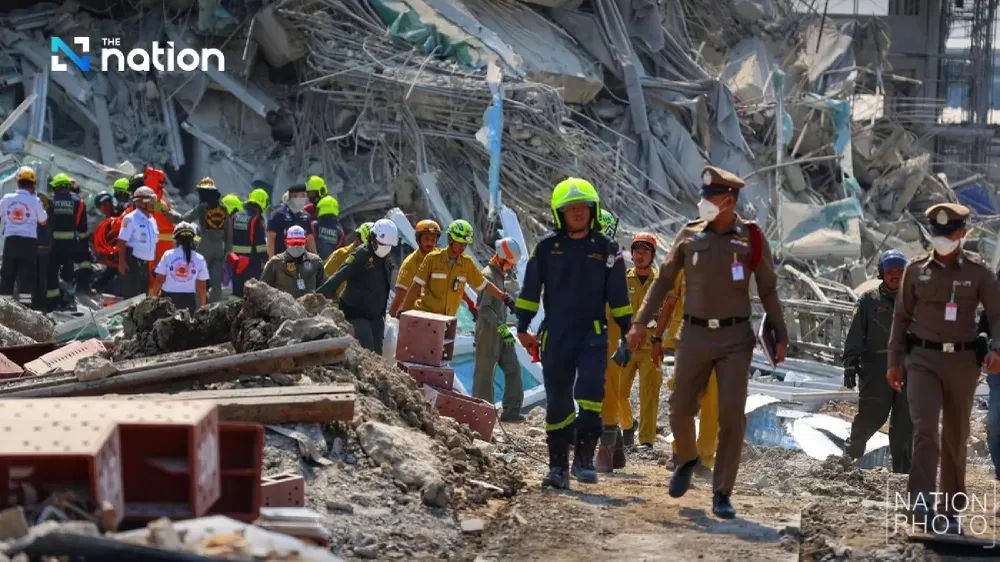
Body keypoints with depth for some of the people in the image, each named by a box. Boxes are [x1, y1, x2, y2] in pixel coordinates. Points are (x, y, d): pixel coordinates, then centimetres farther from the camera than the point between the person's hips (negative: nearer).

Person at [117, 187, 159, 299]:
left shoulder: (152, 220, 16)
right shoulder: (131, 218, -9)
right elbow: (122, 241, -14)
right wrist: (122, 261, -21)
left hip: (145, 264, 8)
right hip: (133, 262, -8)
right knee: (131, 296, -10)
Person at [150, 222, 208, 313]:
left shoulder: (168, 255, -4)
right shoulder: (199, 259, -1)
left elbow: (159, 280, -2)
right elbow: (202, 287, 3)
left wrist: (153, 296, 12)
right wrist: (203, 306, 14)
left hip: (168, 297, 0)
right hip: (189, 299, 0)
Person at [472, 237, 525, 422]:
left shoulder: (501, 275, 15)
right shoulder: (488, 275, -14)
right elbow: (484, 308, -22)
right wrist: (502, 328, -25)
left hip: (500, 331, 9)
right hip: (488, 331, -9)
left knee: (513, 369, 1)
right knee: (485, 372, -1)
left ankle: (511, 410, 1)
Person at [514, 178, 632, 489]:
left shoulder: (606, 248, 5)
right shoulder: (546, 247, 4)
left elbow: (618, 295, 10)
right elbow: (530, 289, 8)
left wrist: (628, 330, 8)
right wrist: (523, 326, 4)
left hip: (593, 335, -1)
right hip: (555, 336, 1)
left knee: (590, 391, -19)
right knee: (558, 402, 4)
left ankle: (584, 457, -12)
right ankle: (558, 466, 11)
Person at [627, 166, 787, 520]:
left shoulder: (751, 238, -2)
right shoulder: (689, 235, 2)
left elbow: (768, 291, 6)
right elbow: (664, 280, 9)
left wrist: (780, 337, 3)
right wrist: (641, 322, 3)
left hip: (735, 338, -2)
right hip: (694, 335, 2)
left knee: (732, 415, -7)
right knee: (680, 410, 5)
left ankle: (722, 495, 3)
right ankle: (687, 459, 37)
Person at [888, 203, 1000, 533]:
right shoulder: (915, 270, 4)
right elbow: (901, 317, 10)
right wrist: (894, 361, 7)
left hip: (962, 361, 1)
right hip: (923, 360, -1)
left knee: (956, 437, 8)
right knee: (925, 429, -18)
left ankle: (951, 511, 18)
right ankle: (922, 504, -23)